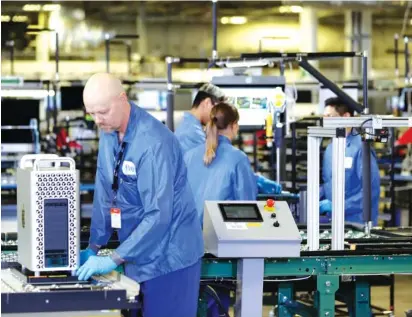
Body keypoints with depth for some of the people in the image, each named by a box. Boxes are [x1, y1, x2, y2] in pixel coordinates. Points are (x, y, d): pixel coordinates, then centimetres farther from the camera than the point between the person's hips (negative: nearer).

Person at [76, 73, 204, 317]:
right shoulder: (110, 132, 2)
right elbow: (104, 194, 10)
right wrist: (94, 247, 7)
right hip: (139, 252, 8)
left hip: (167, 254, -8)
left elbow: (158, 215, -26)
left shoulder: (153, 143, -24)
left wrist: (114, 259, -25)